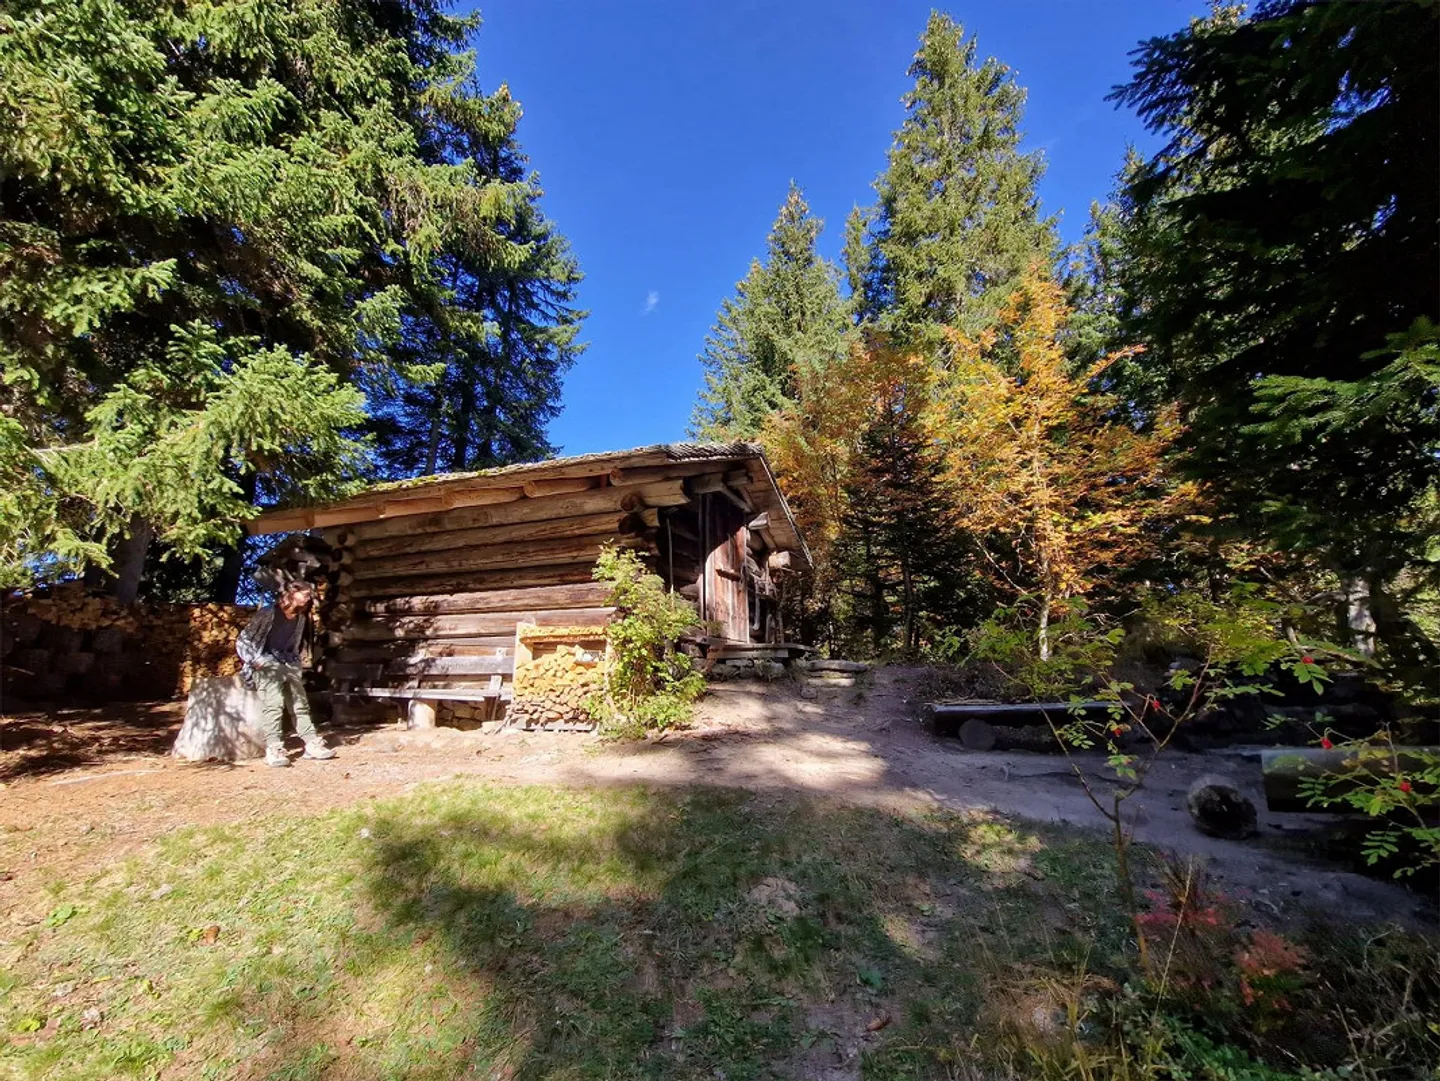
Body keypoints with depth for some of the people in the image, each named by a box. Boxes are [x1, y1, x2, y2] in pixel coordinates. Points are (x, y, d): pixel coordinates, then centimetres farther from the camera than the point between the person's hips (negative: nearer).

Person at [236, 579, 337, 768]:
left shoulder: (301, 618, 10)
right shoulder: (268, 613, -7)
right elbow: (242, 640, -5)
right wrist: (256, 660, -12)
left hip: (289, 664, 6)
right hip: (267, 663, -6)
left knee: (301, 704, 4)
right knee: (273, 704, -18)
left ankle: (312, 744, 5)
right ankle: (273, 750, -19)